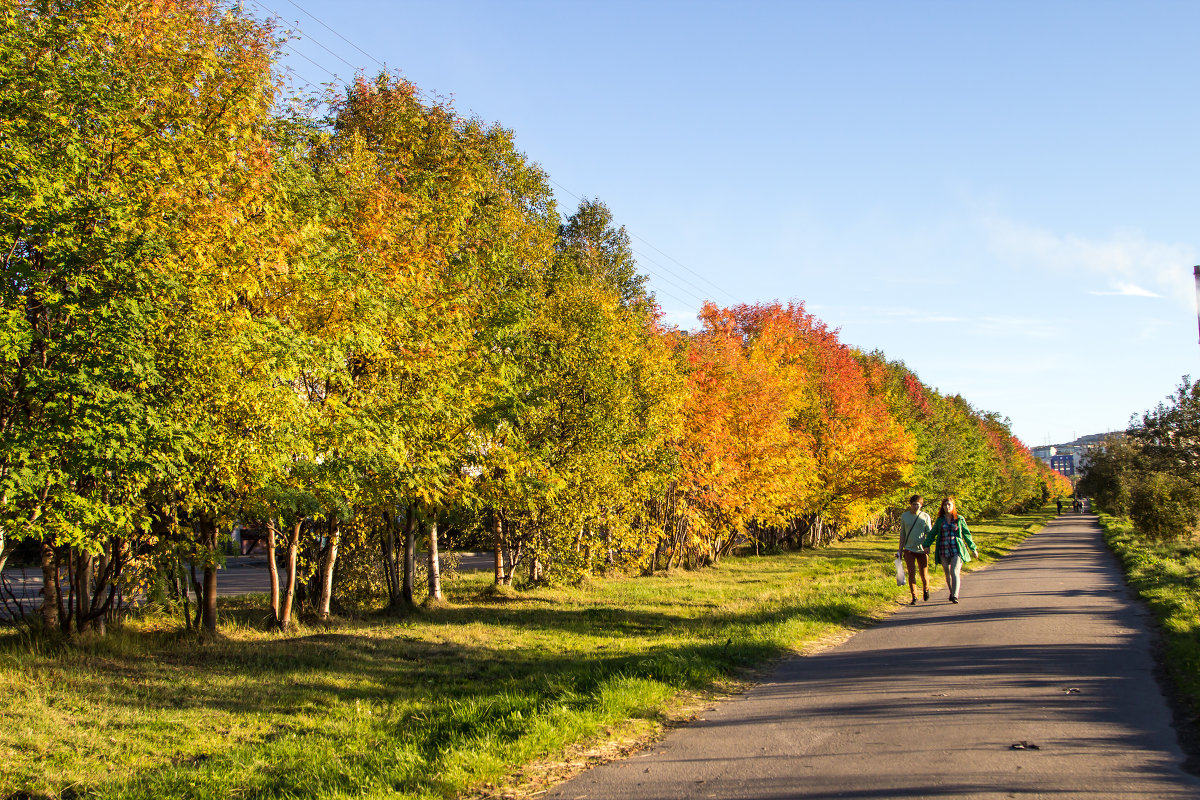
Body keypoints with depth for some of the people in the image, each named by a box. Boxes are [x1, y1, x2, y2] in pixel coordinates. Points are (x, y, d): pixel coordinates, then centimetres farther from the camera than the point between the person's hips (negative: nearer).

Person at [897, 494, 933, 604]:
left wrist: (927, 546, -15)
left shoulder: (925, 516, 3)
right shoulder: (904, 516, 6)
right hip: (909, 549, 0)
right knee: (911, 572, -10)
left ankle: (926, 589, 35)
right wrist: (900, 550, 10)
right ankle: (914, 597, -1)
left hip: (922, 550, 0)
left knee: (924, 574, 2)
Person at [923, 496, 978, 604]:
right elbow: (932, 534, 12)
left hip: (956, 550, -2)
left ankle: (955, 596, -15)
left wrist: (973, 549, 13)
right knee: (948, 574, 9)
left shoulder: (959, 519, 4)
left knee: (955, 572, -15)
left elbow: (966, 534, 11)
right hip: (943, 550, 2)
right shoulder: (939, 520, 8)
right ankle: (951, 593, 28)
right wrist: (926, 546, -2)